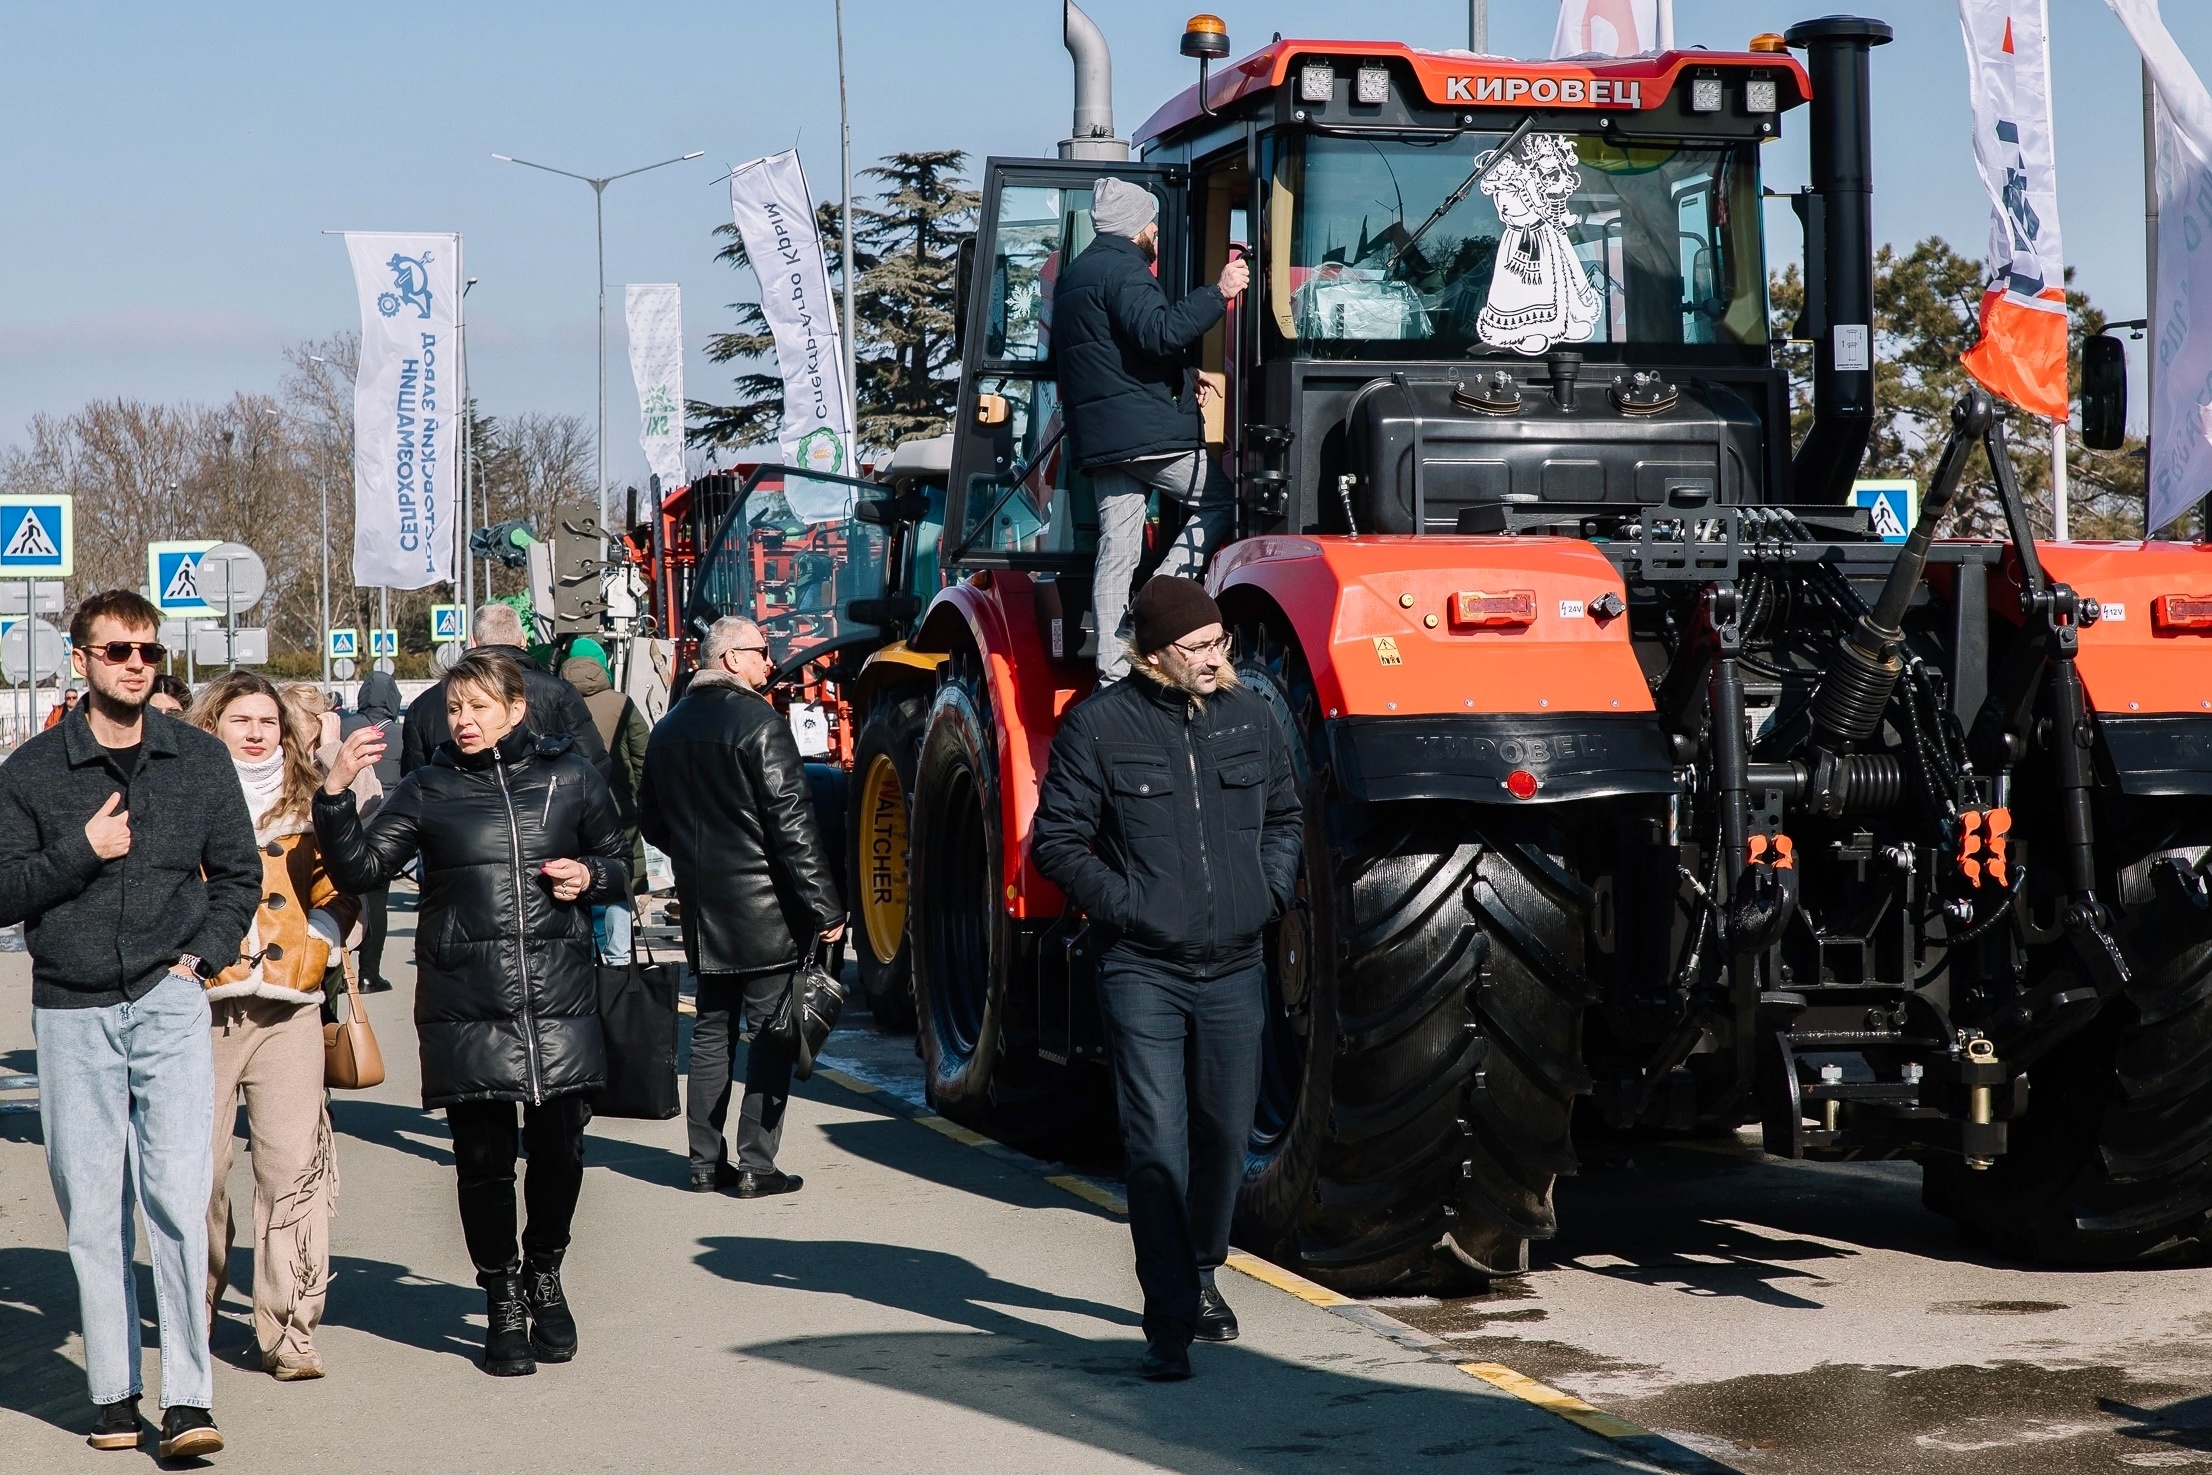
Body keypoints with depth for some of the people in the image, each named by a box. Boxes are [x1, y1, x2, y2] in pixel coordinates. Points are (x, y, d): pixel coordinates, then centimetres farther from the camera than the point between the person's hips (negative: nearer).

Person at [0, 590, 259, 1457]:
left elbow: (238, 875, 16)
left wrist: (202, 955, 2)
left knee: (178, 1196, -10)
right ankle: (113, 1392, 13)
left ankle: (188, 1399, -8)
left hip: (168, 1003, 0)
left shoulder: (200, 761, 8)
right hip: (70, 1014, 0)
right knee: (91, 1207, 3)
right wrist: (80, 851, -12)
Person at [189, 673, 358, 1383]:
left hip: (287, 1005, 1)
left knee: (294, 1165, -7)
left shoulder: (306, 803, 14)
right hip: (200, 1005, -1)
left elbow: (337, 888, 17)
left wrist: (321, 936, 1)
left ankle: (289, 1331, -3)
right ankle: (194, 1316, 20)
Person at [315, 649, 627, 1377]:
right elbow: (360, 866, 0)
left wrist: (590, 877, -2)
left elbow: (618, 861, 19)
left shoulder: (569, 777, 8)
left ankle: (544, 1275, 29)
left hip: (558, 997, 1)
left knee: (559, 1147, 2)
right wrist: (335, 795, -13)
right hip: (465, 1006, 0)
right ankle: (503, 1303, 19)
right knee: (484, 1157, 2)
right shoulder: (429, 791, 6)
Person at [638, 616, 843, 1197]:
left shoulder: (669, 729, 10)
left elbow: (651, 820, 18)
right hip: (764, 908, -7)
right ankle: (756, 1166, -2)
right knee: (770, 1032, -1)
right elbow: (792, 821, -17)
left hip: (703, 909, 7)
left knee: (711, 1030, 14)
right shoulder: (759, 722, -13)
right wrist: (825, 906, -16)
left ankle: (705, 1162, 16)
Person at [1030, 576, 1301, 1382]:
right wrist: (1128, 907, -12)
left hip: (1234, 973, 4)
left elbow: (1283, 817, 20)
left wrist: (1270, 891, 4)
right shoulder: (1100, 725, -7)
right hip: (1143, 974, -4)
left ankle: (1201, 1273, 37)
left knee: (1226, 1136, 13)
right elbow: (1056, 841, -4)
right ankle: (1169, 1318, -1)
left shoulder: (1249, 717, 6)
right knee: (1158, 1147, -7)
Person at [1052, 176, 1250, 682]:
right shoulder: (1123, 269, -7)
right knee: (1223, 500, 6)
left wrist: (1182, 373, 30)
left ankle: (1112, 676, -1)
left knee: (1116, 554, 4)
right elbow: (1157, 332, -24)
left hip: (1098, 440, 9)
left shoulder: (1074, 274, 24)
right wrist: (1219, 293, -22)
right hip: (1146, 430, -9)